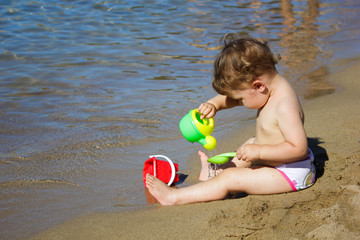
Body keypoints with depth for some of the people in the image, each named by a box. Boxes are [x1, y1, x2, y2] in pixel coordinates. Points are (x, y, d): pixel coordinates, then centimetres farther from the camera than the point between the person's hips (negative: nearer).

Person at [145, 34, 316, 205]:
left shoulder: (285, 106, -30)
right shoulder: (268, 91, 0)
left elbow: (299, 148, -34)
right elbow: (230, 98, 12)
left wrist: (258, 152, -33)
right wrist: (213, 104, -9)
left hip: (291, 173, -11)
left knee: (230, 179, -13)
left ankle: (174, 197, -7)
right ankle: (218, 172, 53)